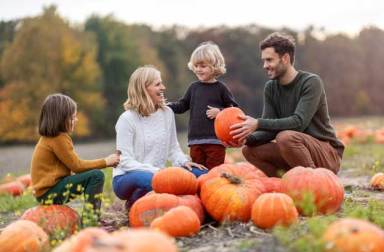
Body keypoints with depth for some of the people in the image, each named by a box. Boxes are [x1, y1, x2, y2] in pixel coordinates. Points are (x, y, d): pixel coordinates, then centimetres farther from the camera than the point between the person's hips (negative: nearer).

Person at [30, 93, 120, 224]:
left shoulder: (50, 137, 14)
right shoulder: (58, 139, -16)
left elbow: (74, 163, 13)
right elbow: (76, 166, -14)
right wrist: (105, 162, -5)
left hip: (47, 191, 10)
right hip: (49, 193, -10)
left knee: (92, 175, 20)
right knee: (96, 175, -17)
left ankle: (90, 218, 11)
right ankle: (89, 220, -16)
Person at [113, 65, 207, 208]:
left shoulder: (167, 113, 5)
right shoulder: (127, 119, -11)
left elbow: (173, 148, 12)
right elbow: (126, 161, -15)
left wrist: (184, 162, -10)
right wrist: (156, 171, -26)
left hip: (158, 175, 5)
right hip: (126, 179, -5)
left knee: (199, 173, -15)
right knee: (151, 179, -39)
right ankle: (133, 206, -7)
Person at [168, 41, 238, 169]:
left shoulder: (220, 88, 0)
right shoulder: (194, 87, 10)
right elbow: (182, 105, 14)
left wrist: (220, 112, -14)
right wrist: (168, 106, -2)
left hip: (215, 140, -4)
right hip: (195, 140, 4)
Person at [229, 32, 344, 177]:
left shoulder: (311, 82, -14)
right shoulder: (270, 88, 5)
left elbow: (299, 122, -27)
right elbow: (270, 129, -1)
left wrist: (258, 124, -33)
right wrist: (247, 138, -22)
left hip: (328, 155, -6)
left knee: (286, 137, -33)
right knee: (250, 150, -9)